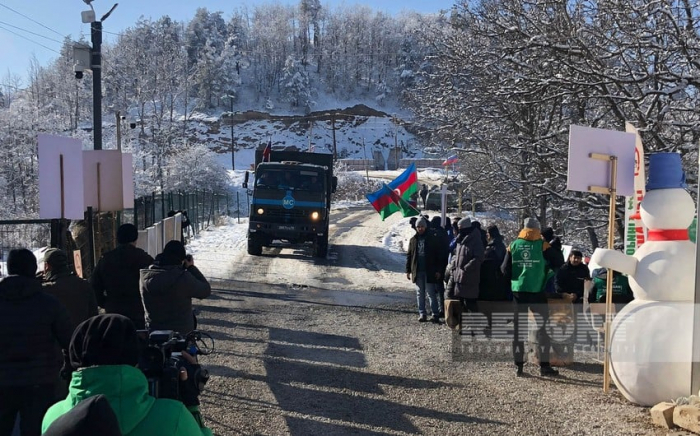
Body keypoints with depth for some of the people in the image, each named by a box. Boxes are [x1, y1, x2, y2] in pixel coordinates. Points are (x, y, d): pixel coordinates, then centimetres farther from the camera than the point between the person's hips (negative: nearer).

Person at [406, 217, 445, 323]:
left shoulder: (432, 239, 0)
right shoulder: (413, 240, 10)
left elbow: (439, 255, -1)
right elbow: (409, 255, 12)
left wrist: (438, 270, -7)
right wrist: (408, 270, 7)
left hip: (429, 271, -4)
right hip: (417, 271, 4)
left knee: (431, 293, -4)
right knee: (420, 293, 8)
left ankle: (435, 314, 0)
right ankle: (422, 314, 14)